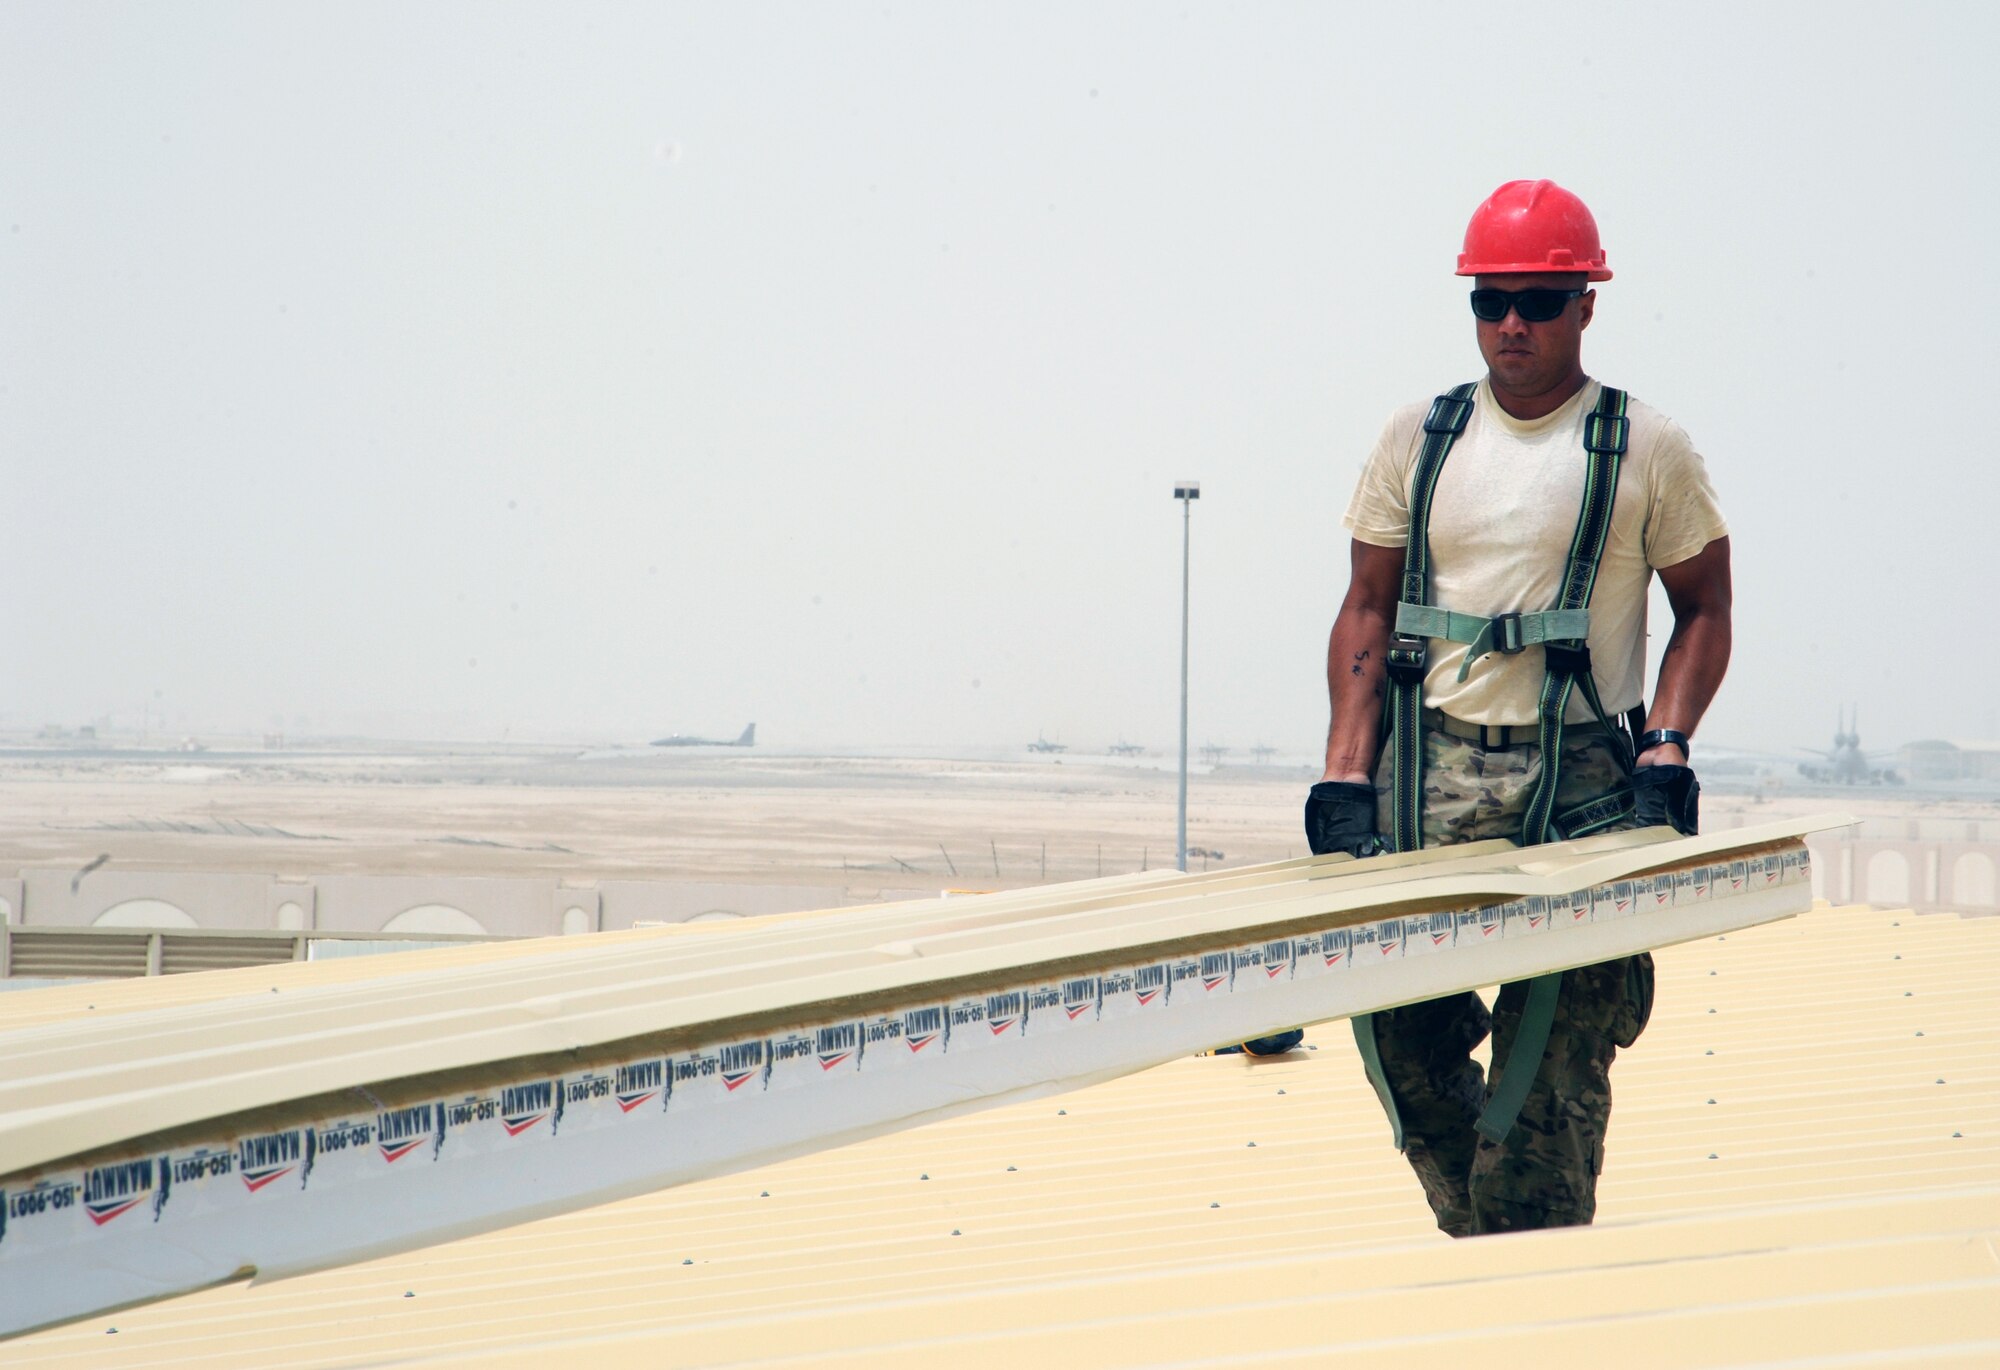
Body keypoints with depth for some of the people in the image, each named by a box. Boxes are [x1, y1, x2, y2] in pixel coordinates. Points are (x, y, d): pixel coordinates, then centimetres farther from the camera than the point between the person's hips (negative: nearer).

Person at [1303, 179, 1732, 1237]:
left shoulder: (1647, 448, 4)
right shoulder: (1417, 438, 11)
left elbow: (1703, 611, 10)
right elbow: (1367, 612, 12)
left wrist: (1665, 749, -6)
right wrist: (1346, 774, 1)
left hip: (1583, 784, -3)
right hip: (1430, 773, 3)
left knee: (1552, 1059, -7)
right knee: (1400, 1030, -4)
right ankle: (1484, 1245, 16)